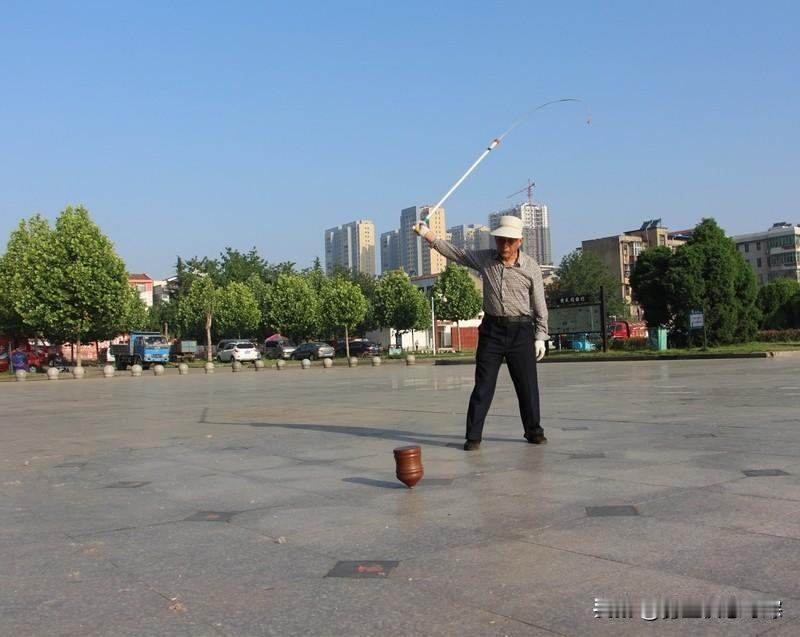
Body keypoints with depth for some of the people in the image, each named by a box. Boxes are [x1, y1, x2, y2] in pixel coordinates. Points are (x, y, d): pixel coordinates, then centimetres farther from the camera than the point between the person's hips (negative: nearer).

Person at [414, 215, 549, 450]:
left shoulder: (531, 267, -3)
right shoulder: (484, 259, 3)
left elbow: (539, 305, 0)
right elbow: (453, 252, 8)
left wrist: (540, 337, -2)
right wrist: (427, 233, 2)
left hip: (521, 331, -1)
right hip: (492, 329, 1)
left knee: (527, 385, 6)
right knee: (483, 386, 1)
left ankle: (534, 431, 22)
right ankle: (473, 436, 7)